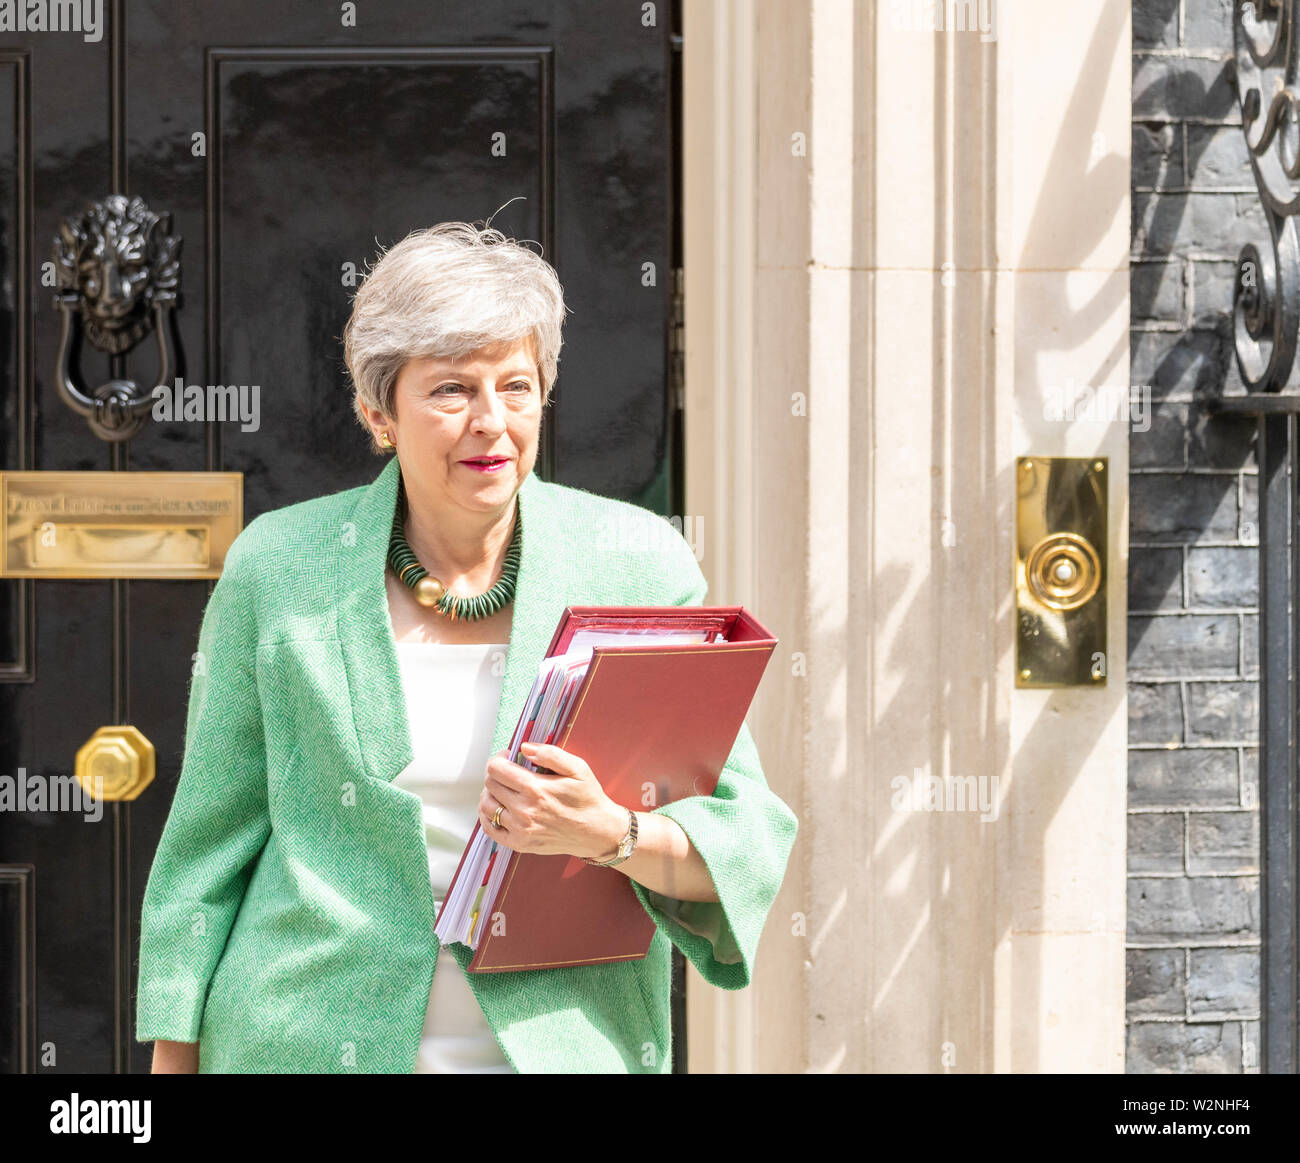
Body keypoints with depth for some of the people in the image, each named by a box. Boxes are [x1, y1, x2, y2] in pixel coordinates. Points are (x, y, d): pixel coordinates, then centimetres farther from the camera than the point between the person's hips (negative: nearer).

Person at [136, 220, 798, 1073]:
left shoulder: (640, 568, -2)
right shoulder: (279, 567, -1)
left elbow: (748, 846, -4)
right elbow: (210, 843, 6)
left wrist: (610, 835, -22)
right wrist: (175, 1060, 5)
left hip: (565, 1044, 0)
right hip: (316, 1043, 0)